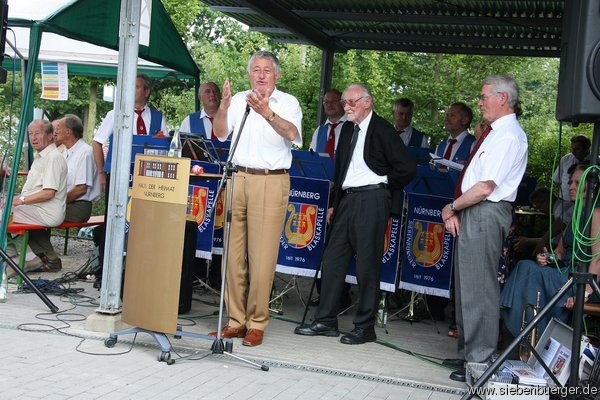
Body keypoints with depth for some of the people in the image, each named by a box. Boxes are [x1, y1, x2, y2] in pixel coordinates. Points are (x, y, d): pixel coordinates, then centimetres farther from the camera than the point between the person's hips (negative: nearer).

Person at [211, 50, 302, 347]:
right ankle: (236, 320, 13)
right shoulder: (239, 99, 14)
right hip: (238, 177, 4)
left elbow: (292, 133, -15)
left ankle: (257, 324, 4)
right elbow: (220, 134, 5)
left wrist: (266, 112, -32)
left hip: (270, 182, -3)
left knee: (261, 256, -5)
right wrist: (224, 106, -13)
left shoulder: (288, 102, 4)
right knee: (233, 253, 4)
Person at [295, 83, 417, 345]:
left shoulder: (382, 130, -8)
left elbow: (408, 168, -12)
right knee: (333, 260, 7)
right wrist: (335, 204, 17)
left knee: (367, 265, -2)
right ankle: (326, 321, 15)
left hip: (371, 201, -8)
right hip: (347, 200, 8)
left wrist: (384, 185, -1)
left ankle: (365, 327, 7)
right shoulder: (348, 129, 16)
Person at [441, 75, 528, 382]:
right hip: (470, 213, 10)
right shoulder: (494, 132, 16)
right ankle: (468, 351, 25)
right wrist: (456, 210, 3)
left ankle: (480, 360, 3)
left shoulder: (509, 136, -14)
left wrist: (452, 207, -8)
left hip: (485, 214, -10)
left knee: (478, 287, -5)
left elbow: (485, 187, -20)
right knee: (466, 285, 15)